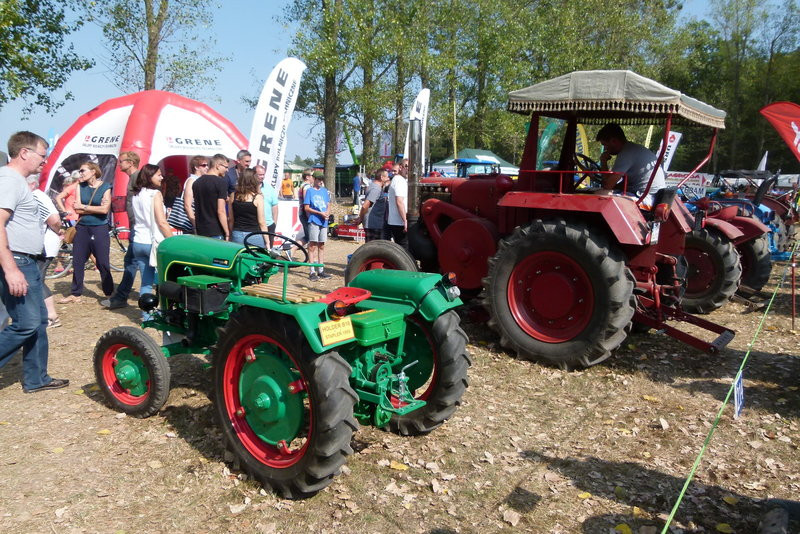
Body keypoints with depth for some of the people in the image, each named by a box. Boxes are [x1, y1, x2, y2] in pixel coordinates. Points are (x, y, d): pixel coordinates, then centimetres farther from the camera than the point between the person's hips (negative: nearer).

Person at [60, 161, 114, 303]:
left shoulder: (105, 187, -3)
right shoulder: (80, 186, 7)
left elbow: (105, 210, -14)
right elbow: (77, 210, -2)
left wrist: (84, 207, -9)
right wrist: (96, 208, -10)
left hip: (100, 229, -4)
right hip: (82, 228, 4)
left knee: (102, 263, -1)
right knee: (77, 262, 8)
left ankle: (109, 293, 10)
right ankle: (75, 294, 17)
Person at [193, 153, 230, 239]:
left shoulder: (196, 182, 11)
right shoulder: (221, 182, -11)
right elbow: (221, 211, -16)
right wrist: (227, 233, -12)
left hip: (200, 232, 7)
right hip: (216, 233, -7)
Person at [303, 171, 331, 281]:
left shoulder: (325, 191, 14)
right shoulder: (309, 191, -1)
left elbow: (328, 205, 15)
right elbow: (307, 208, -6)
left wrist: (327, 213, -6)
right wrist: (320, 213, -15)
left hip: (324, 221, 5)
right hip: (314, 221, -5)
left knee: (321, 246, 10)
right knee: (312, 246, -5)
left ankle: (321, 271, 17)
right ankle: (312, 272, -4)